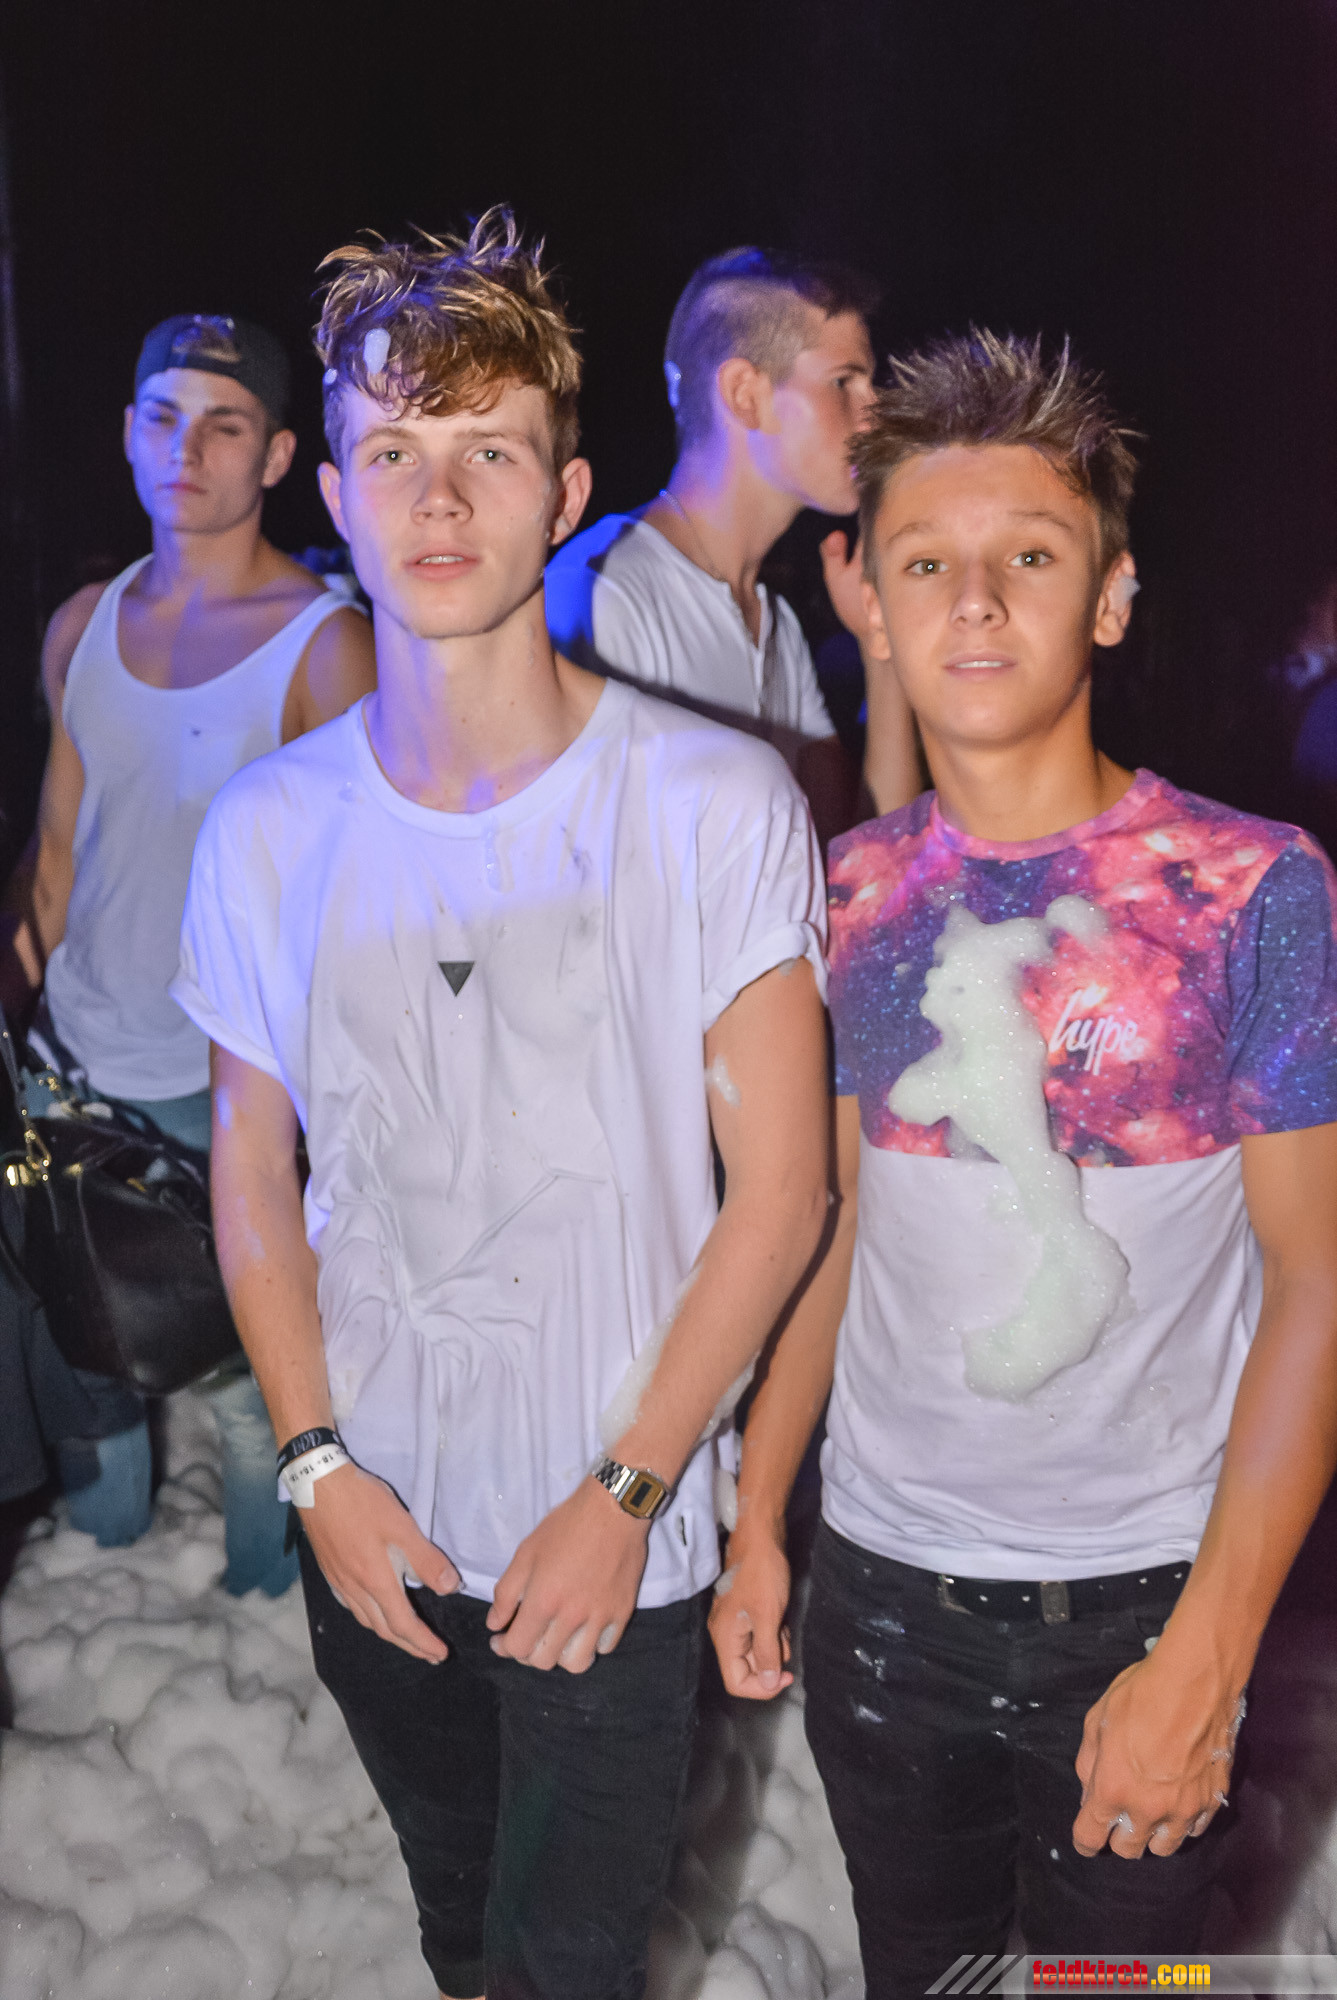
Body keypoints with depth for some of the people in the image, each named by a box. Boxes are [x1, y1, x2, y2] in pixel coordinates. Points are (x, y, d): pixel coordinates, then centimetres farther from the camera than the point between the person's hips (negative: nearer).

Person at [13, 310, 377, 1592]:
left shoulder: (325, 646, -12)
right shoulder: (83, 628, 5)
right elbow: (61, 845, 13)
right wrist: (27, 999, 11)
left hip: (229, 1093, -5)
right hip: (76, 1071, 5)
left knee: (250, 1386, 8)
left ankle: (267, 1608, 32)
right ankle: (98, 1559, 45)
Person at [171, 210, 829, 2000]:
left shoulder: (722, 803, -14)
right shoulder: (266, 829, -3)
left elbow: (779, 1187, -12)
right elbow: (255, 1165, 4)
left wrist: (626, 1494, -14)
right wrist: (318, 1461, -4)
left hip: (616, 1539, -3)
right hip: (373, 1524, 4)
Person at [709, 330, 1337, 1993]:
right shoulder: (847, 894, 0)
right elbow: (831, 1228, 7)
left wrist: (1204, 1657, -16)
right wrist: (755, 1517, 4)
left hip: (1138, 1598, -3)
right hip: (878, 1585, 3)